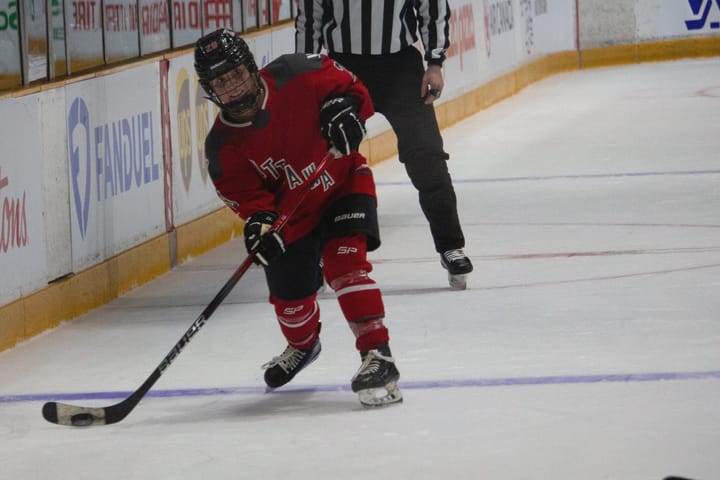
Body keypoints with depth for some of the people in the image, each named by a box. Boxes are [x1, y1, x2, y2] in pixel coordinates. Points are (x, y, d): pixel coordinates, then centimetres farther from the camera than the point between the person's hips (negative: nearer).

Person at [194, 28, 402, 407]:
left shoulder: (294, 76, -23)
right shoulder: (224, 146, -18)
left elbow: (347, 85, -8)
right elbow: (244, 193, -17)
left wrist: (345, 107, -29)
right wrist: (259, 220, -37)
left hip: (343, 182, -3)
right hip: (291, 213, 3)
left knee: (344, 261, -27)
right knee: (290, 298, 11)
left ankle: (377, 355, -29)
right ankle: (302, 344, 48)